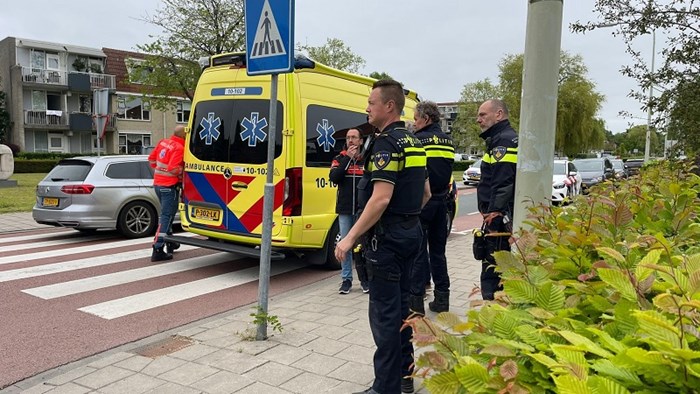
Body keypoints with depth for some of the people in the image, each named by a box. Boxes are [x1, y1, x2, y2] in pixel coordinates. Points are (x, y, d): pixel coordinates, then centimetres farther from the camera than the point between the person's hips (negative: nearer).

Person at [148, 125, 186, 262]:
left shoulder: (163, 142, 7)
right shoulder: (179, 148, -17)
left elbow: (151, 159, 15)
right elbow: (173, 169, -25)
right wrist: (183, 172, -9)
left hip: (158, 183, 9)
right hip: (170, 186, -9)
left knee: (167, 214, 22)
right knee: (166, 216, -6)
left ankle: (170, 243, 35)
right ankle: (158, 250, -9)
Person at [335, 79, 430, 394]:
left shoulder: (386, 143, -16)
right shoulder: (413, 142, 13)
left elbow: (381, 198, -25)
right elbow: (425, 193, 19)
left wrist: (351, 237, -21)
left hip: (386, 237, -10)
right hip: (411, 233, 10)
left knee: (384, 312, -2)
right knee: (401, 305, 17)